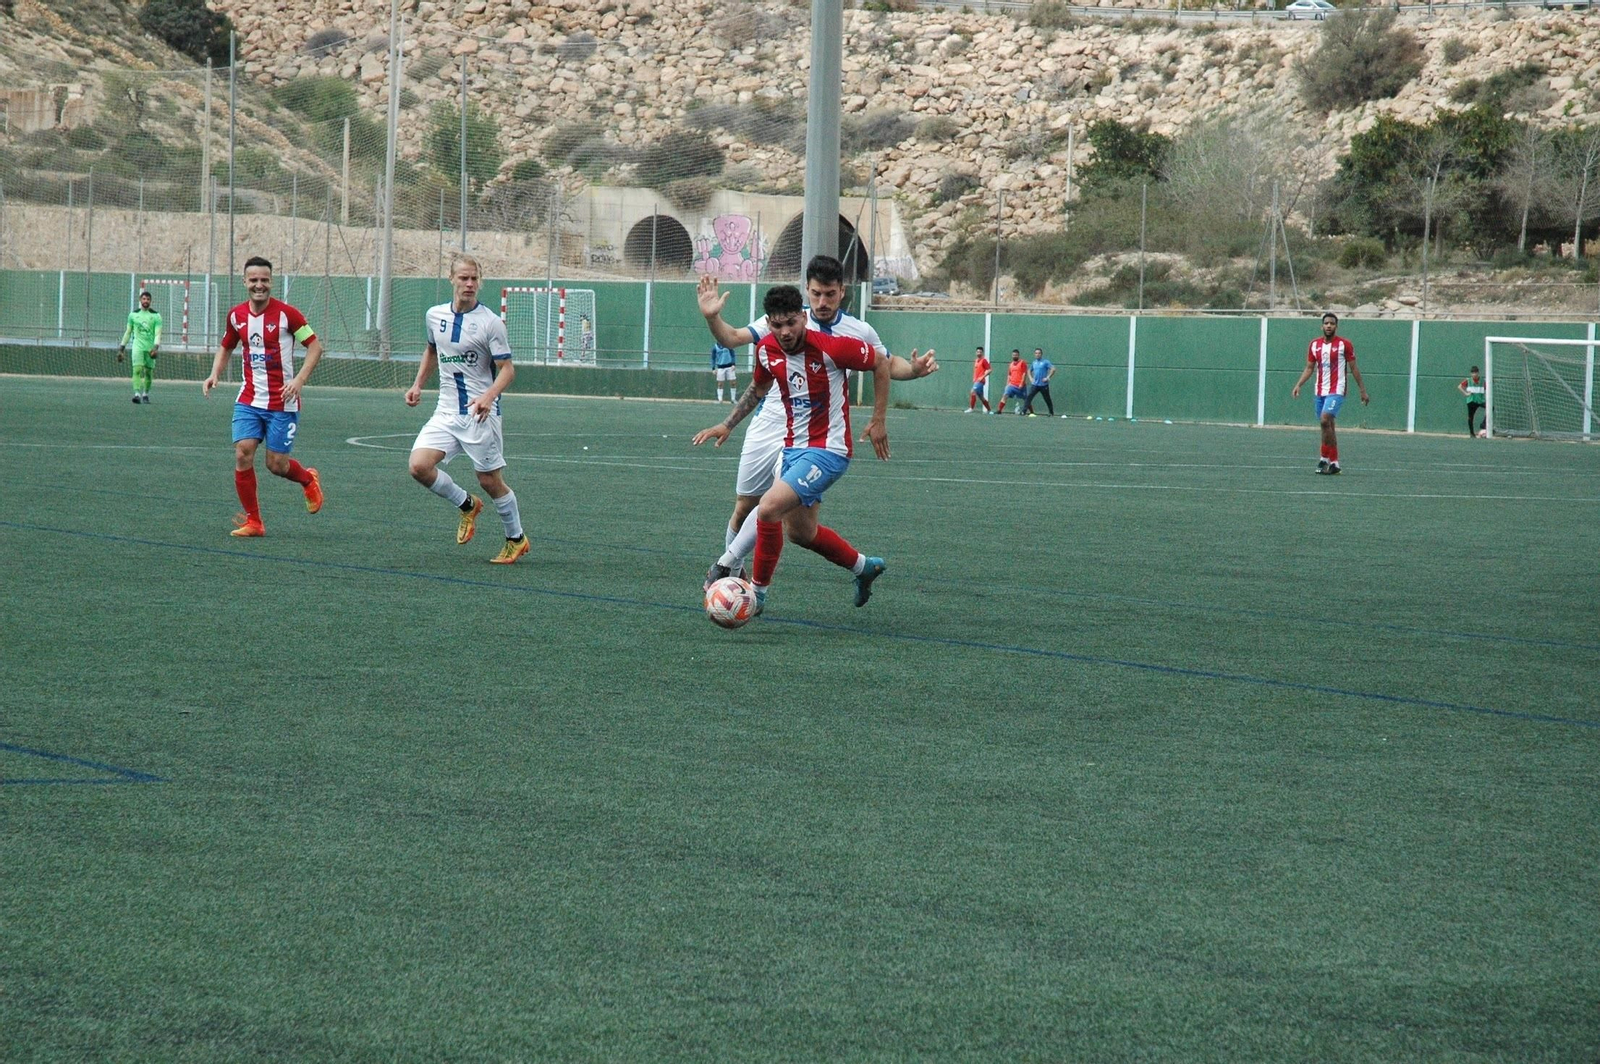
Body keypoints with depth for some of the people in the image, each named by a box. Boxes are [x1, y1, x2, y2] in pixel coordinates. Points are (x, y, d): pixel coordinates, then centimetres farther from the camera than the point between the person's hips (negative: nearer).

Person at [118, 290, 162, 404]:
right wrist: (122, 347, 12)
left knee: (148, 372, 4)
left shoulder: (156, 316, 3)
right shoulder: (133, 314, 9)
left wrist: (155, 347, -19)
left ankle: (145, 394, 20)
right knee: (137, 370, -15)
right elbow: (128, 332, 15)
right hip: (137, 346, 0)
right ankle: (137, 394, -23)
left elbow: (158, 334, -4)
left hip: (150, 348, 0)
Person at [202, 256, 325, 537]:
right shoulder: (236, 315, 4)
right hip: (248, 400, 4)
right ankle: (253, 521, -1)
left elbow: (315, 346, -6)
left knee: (276, 464, -1)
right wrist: (214, 375, 3)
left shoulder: (286, 313, -11)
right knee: (242, 453, -12)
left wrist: (299, 379, -19)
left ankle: (309, 480, 35)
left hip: (282, 402, -4)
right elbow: (225, 347, 21)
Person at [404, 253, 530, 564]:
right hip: (446, 413, 5)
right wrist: (418, 384, 17)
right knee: (419, 466, -14)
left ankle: (516, 539, 23)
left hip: (480, 414, -5)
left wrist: (489, 396, -29)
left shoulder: (490, 322, -10)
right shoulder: (434, 315, 6)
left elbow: (507, 369, -11)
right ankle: (467, 505, 11)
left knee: (490, 481, 1)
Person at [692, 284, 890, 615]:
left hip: (827, 450, -8)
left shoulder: (830, 348, -21)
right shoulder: (766, 349, -3)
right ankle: (865, 567, 42)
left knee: (769, 508, -23)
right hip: (793, 448, 8)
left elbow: (881, 363, -6)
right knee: (800, 532, 18)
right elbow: (759, 387, 20)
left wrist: (879, 421, -4)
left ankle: (757, 592, -7)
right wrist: (727, 425, 12)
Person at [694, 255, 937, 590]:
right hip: (769, 422, 1)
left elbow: (888, 365, 15)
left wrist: (915, 369, -7)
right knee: (744, 506, 7)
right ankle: (733, 571, 30)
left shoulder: (859, 333, -1)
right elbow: (732, 338, -4)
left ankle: (725, 565, -6)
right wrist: (713, 318, -24)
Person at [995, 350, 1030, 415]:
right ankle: (999, 410, -16)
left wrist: (1022, 383, -16)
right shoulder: (1011, 364, 14)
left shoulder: (1022, 363, -5)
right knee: (1005, 395, -12)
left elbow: (1025, 374, -10)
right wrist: (1007, 384, 10)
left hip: (1020, 386, -5)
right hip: (1012, 385, 5)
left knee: (1026, 399, 6)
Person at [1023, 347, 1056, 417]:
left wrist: (1047, 377, -16)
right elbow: (1029, 370, 29)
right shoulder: (1034, 362, 12)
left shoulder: (1045, 362, -5)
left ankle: (1052, 413, 22)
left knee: (1047, 400, 8)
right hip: (1035, 384, 4)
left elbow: (1053, 369, -14)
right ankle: (1024, 411, -16)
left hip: (1044, 385, -4)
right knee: (1028, 397, -12)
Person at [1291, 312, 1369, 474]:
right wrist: (1298, 385, -1)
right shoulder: (1314, 345, 8)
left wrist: (1363, 390, 2)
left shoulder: (1344, 344, -4)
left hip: (1336, 391, -5)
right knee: (1327, 425, 7)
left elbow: (1353, 369, 2)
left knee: (1325, 420, -22)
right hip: (1320, 392, 5)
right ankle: (1334, 462, 14)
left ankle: (1325, 459, -12)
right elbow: (1309, 368, 13)